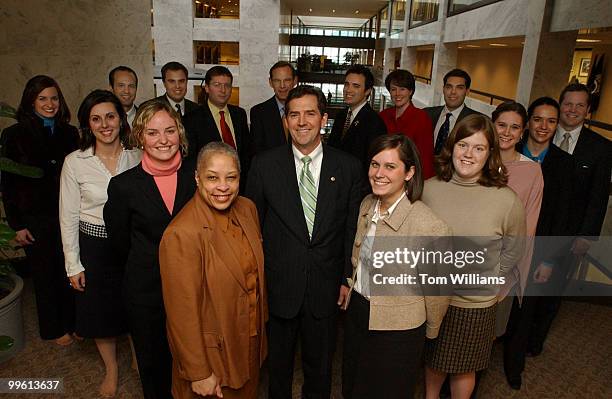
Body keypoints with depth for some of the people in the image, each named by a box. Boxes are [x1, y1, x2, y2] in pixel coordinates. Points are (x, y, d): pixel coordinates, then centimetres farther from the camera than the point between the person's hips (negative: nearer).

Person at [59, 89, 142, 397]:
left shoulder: (136, 157, -6)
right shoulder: (75, 162, -10)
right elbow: (68, 216, -5)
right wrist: (73, 264, -4)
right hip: (95, 246, 0)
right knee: (100, 310, 16)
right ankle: (111, 368, 41)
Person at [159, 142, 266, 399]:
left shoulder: (247, 208, -7)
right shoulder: (181, 235, -28)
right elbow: (183, 312, -22)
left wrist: (262, 320, 11)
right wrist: (199, 373, -15)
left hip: (252, 338, 6)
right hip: (211, 350, -6)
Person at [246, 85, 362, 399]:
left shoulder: (349, 167, -5)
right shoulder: (264, 164, -6)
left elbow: (352, 229, 0)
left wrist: (347, 279, 0)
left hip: (326, 288, 1)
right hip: (278, 286, 0)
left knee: (320, 366, 22)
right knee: (278, 364, 21)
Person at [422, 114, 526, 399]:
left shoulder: (507, 200, -15)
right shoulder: (429, 188, -9)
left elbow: (512, 252, -1)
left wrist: (485, 281, -5)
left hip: (474, 304, -2)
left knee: (463, 368, 20)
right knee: (432, 361, 24)